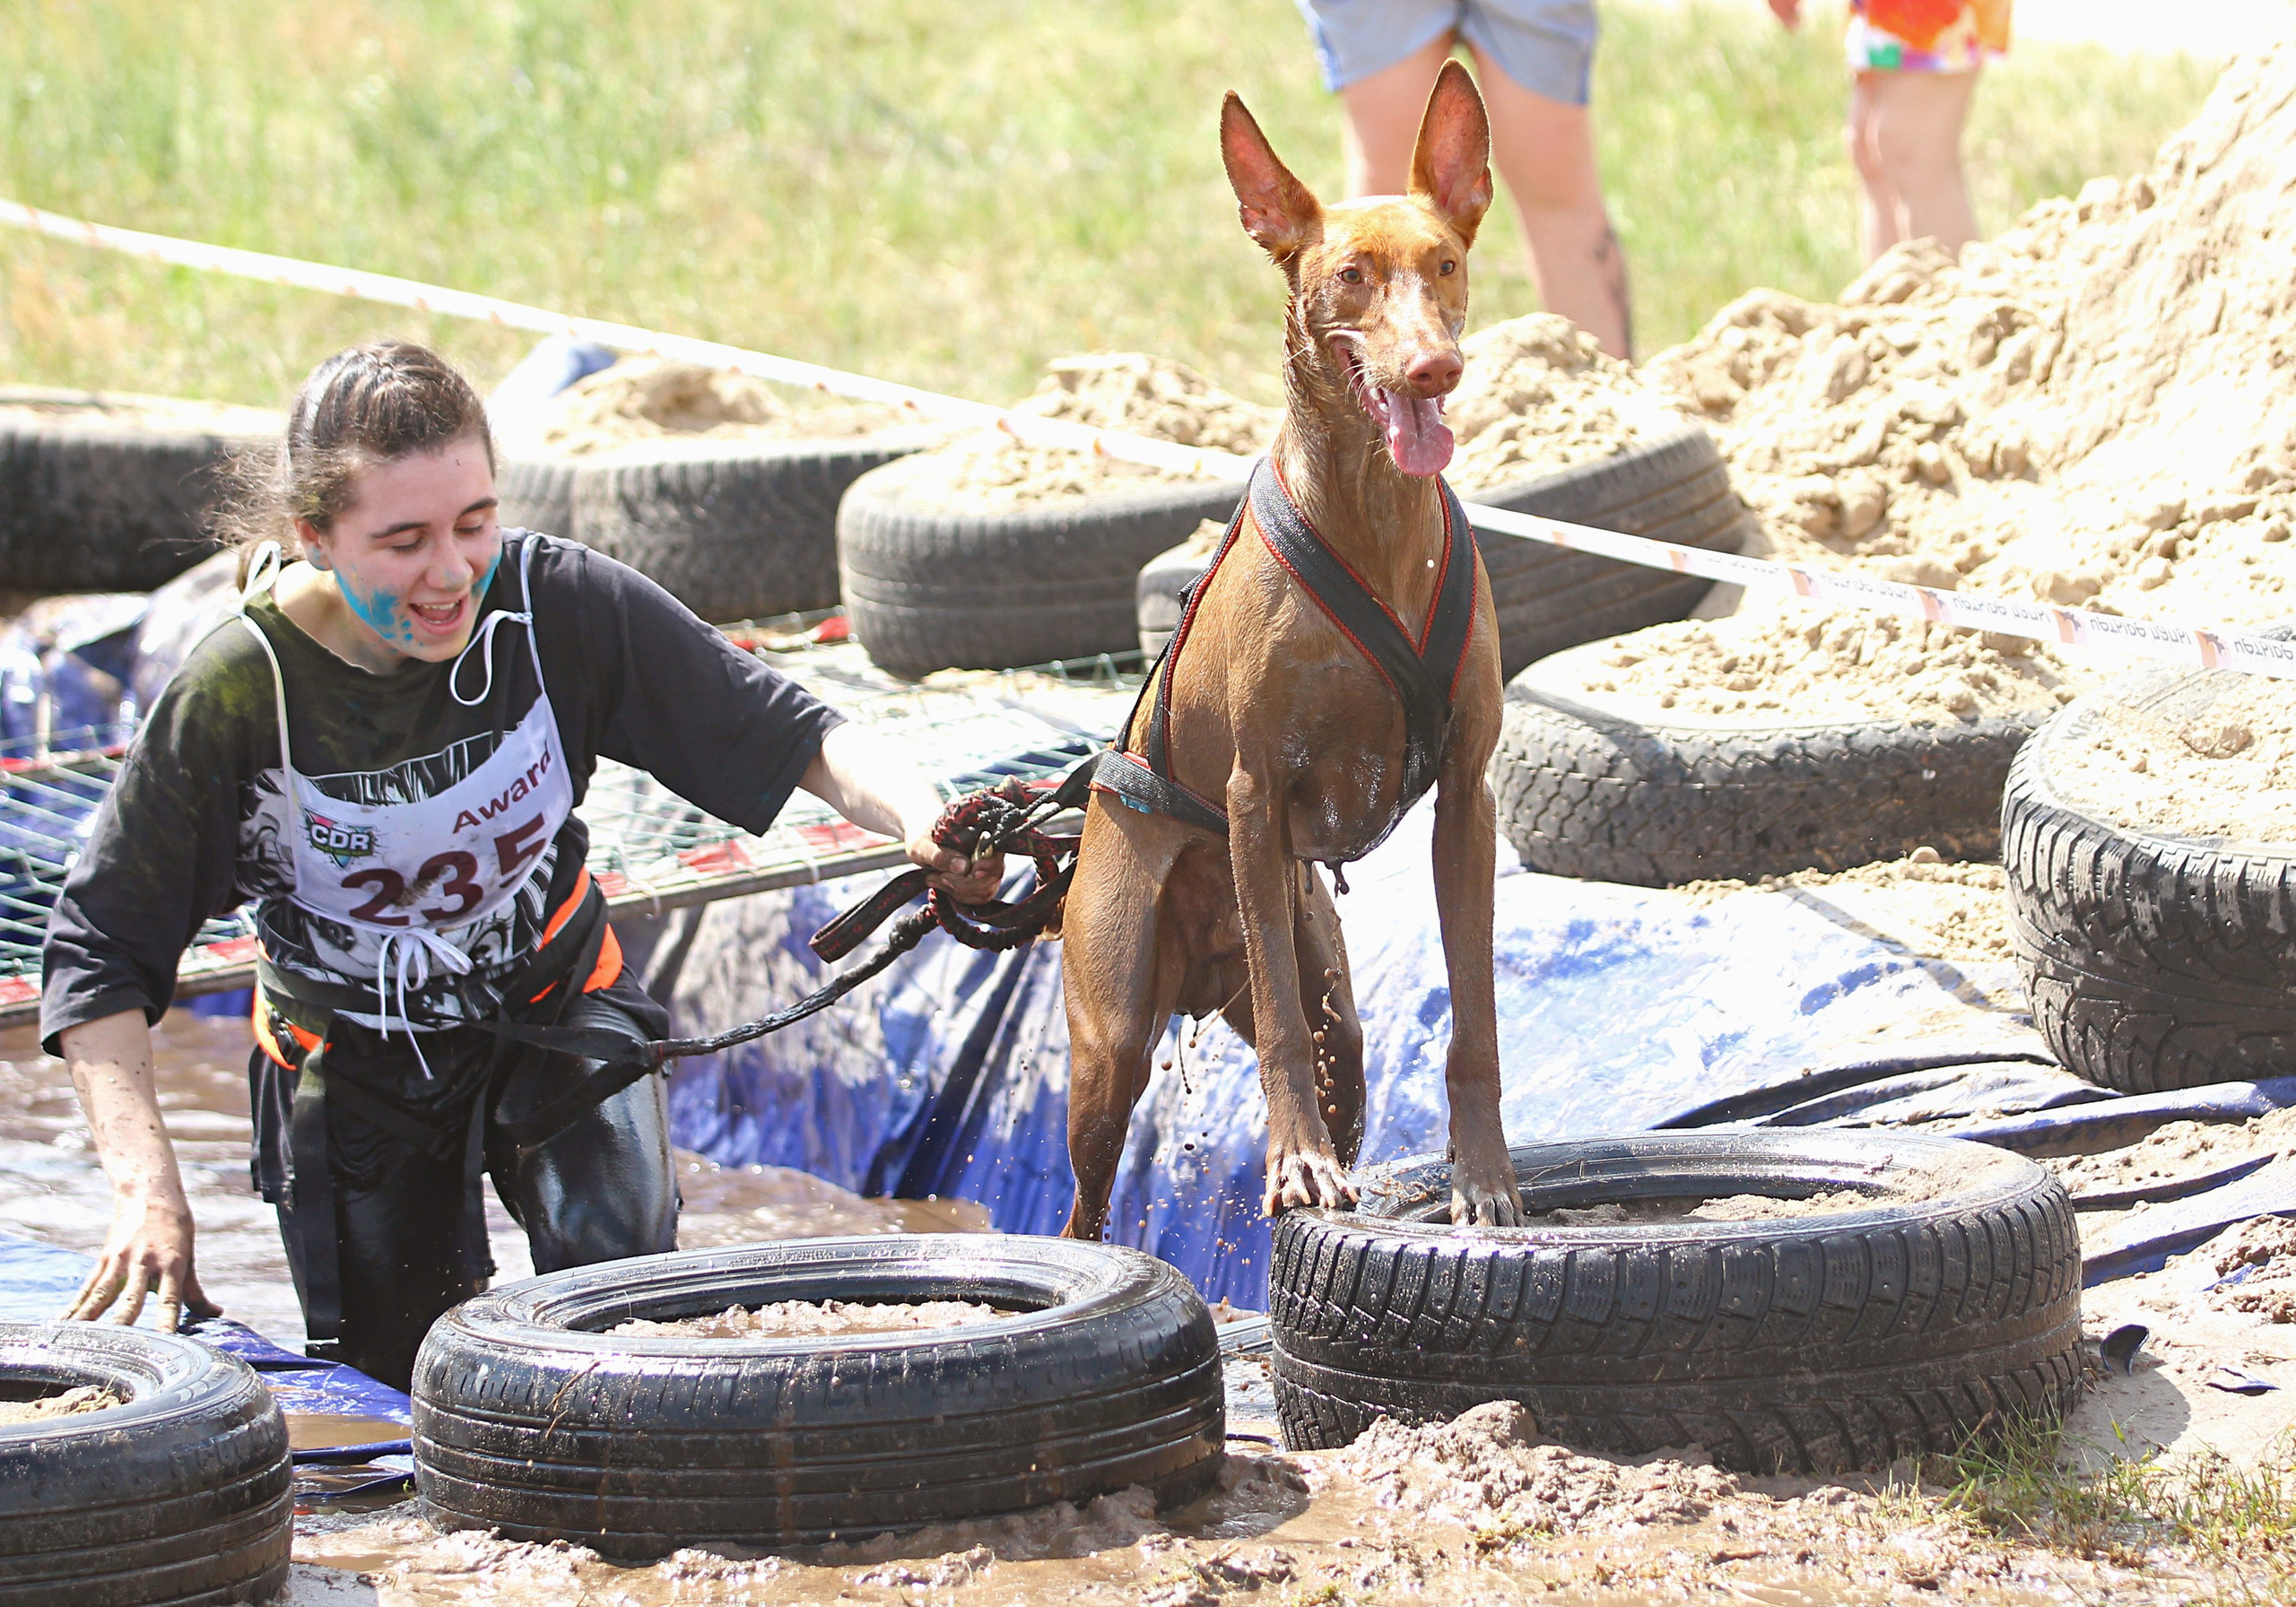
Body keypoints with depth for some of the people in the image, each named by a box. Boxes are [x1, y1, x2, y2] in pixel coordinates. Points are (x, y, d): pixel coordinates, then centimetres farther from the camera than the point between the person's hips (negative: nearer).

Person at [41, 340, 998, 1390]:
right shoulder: (234, 696, -27)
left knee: (619, 1270, -24)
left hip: (555, 1008, 0)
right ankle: (445, 1266, 46)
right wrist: (145, 1185, -31)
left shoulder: (560, 605, -24)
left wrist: (920, 819, -42)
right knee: (395, 1374, 10)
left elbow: (790, 736, -20)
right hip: (348, 1060, 0)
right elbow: (98, 950, -19)